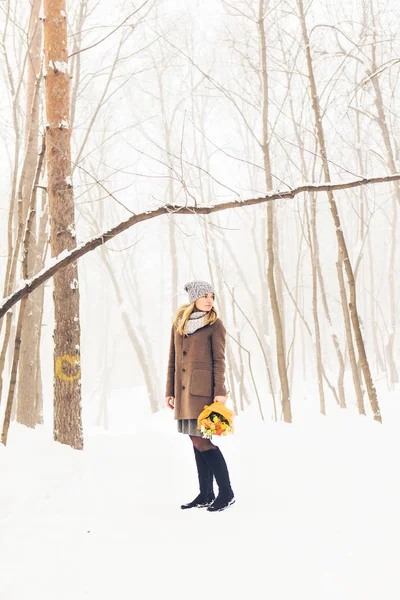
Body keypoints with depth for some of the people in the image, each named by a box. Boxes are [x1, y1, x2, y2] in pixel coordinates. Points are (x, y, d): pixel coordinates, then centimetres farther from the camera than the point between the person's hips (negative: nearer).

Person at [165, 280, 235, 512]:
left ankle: (226, 493, 0)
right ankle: (205, 495, 16)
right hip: (184, 389, 6)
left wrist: (220, 391, -13)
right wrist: (169, 391, 13)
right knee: (197, 441, 8)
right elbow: (173, 360, 15)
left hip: (203, 389, -6)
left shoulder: (215, 324, -1)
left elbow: (219, 360, -6)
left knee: (201, 441, -10)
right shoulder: (179, 323, 13)